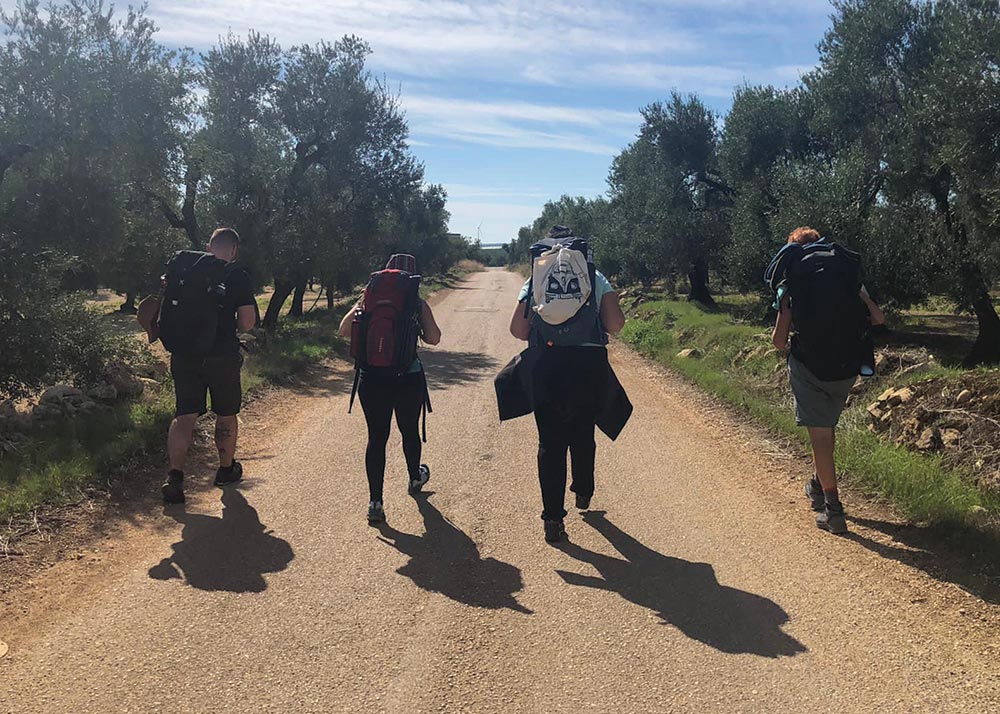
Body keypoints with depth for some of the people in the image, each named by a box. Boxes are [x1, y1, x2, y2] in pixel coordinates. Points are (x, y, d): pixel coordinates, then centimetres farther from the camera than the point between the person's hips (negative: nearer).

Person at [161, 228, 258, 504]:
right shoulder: (237, 276, -7)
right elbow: (247, 323, -10)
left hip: (184, 354, 3)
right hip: (222, 355, -3)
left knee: (184, 415, 6)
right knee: (226, 414, 14)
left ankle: (174, 475, -6)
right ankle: (227, 469, 28)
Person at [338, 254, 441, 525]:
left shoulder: (369, 299, 2)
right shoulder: (418, 303, -3)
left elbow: (344, 331, -1)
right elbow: (433, 338, -6)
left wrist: (358, 307, 12)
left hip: (372, 378, 1)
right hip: (409, 378, -1)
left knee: (376, 437, 4)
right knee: (410, 431, 20)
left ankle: (375, 502, 0)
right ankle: (415, 478, 44)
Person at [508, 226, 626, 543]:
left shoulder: (535, 280, 8)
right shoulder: (595, 277, 7)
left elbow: (517, 330, 1)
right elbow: (616, 324, -1)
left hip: (547, 365, 0)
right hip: (590, 365, 1)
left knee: (550, 442, 7)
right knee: (583, 434, 23)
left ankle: (553, 519, 6)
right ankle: (583, 493, 43)